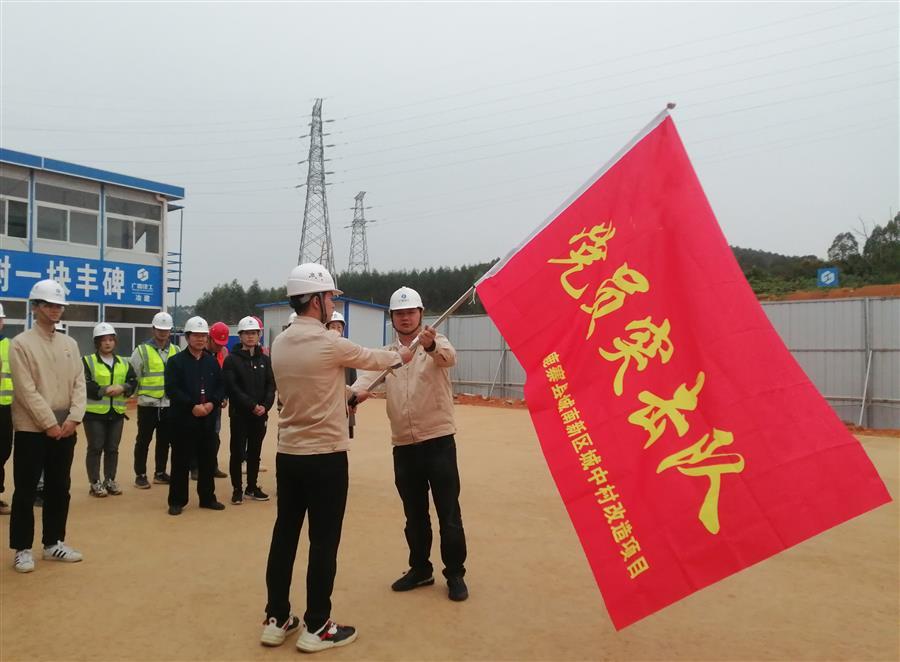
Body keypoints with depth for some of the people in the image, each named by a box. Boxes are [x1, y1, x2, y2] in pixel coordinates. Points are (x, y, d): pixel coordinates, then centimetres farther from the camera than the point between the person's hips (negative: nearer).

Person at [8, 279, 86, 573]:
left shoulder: (70, 343, 10)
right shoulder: (21, 343, -7)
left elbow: (79, 383, 5)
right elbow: (26, 389, -13)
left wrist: (73, 417, -8)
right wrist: (49, 423, -15)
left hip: (65, 429, 5)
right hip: (32, 430, -5)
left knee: (60, 488, 13)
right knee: (25, 491, 4)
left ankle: (53, 543, 25)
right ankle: (23, 549, 16)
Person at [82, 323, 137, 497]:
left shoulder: (123, 363, 12)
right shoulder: (87, 361, -4)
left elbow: (133, 382, 5)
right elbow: (85, 385, -14)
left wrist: (122, 388, -14)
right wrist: (105, 389, -21)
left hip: (117, 412, 5)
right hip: (94, 412, -4)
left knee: (112, 449, 11)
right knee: (95, 448, 1)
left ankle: (110, 481, 22)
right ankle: (95, 483, 10)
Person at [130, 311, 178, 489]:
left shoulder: (176, 351, 7)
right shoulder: (142, 350, -4)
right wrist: (139, 395, -5)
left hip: (169, 404, 4)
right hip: (148, 404, -4)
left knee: (165, 441, 12)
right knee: (143, 441, 4)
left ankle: (160, 473, 24)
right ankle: (140, 475, 14)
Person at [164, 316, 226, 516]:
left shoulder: (212, 361, 11)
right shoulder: (176, 361, -2)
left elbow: (221, 386, 9)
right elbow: (172, 389, -11)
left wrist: (212, 403, -9)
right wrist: (192, 406, -18)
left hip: (208, 419, 4)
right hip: (184, 419, -4)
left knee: (208, 460, 10)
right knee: (181, 462, 1)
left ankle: (207, 498, 21)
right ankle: (177, 501, 12)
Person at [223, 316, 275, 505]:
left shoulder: (264, 359, 10)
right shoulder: (232, 359, -2)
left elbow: (271, 385, 5)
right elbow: (232, 388, -10)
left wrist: (265, 406, -11)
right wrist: (252, 405, -17)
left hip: (261, 414, 4)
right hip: (239, 414, -3)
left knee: (255, 452, 11)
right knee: (238, 452, 1)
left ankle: (252, 488, 22)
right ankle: (237, 489, 12)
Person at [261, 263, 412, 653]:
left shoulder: (279, 344, 5)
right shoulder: (330, 343, -16)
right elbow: (370, 359, 1)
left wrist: (350, 393, 28)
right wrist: (401, 356, 22)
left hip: (287, 455, 7)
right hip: (325, 457, -7)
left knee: (284, 536, 14)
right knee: (323, 542, 5)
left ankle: (276, 620, 26)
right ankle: (316, 628, 16)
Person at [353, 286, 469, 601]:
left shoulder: (437, 343, -4)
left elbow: (449, 358, -29)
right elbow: (368, 375, -10)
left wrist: (430, 346, -52)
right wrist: (356, 391, -34)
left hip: (438, 442, -4)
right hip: (403, 446, 4)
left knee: (448, 514, 3)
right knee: (414, 515, 17)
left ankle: (455, 574, 20)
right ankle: (420, 570, 34)